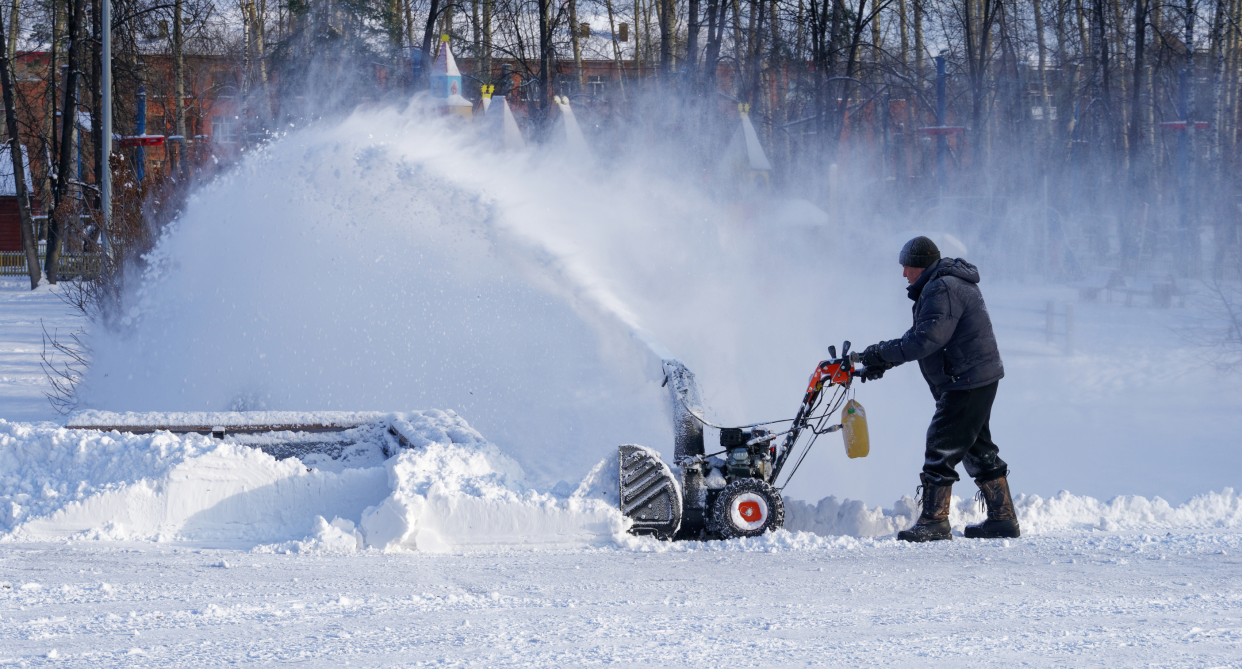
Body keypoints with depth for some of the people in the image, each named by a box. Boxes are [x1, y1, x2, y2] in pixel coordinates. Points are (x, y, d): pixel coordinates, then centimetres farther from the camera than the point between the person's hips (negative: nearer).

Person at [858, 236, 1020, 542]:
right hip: (979, 379, 11)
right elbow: (920, 334, 20)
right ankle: (1003, 519, 20)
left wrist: (884, 353, -16)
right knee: (978, 449, 16)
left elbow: (926, 340, -25)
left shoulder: (942, 290, -18)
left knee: (942, 448, -9)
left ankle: (934, 522, -8)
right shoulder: (944, 285, 18)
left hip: (967, 382, -11)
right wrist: (884, 358, 10)